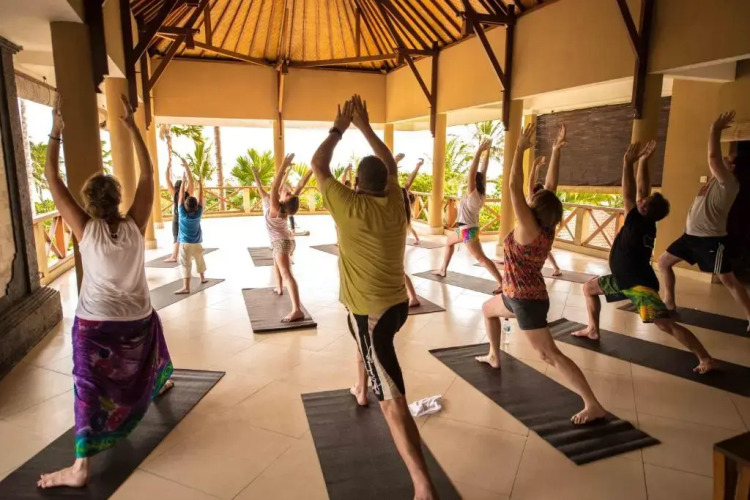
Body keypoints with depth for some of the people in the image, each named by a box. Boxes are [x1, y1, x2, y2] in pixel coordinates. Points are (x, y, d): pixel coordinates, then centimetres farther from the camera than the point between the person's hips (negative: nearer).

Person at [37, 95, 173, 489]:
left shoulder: (85, 229, -9)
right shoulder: (135, 226, -6)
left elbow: (53, 180, -5)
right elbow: (147, 174, -2)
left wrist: (56, 131, -4)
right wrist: (131, 126, 0)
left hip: (95, 323, -2)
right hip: (137, 318, 3)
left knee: (90, 387, 0)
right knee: (145, 360, 32)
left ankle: (80, 467, -1)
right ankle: (159, 385, 60)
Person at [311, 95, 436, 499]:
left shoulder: (348, 206, -15)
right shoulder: (395, 204, 0)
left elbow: (318, 165, -3)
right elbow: (390, 164, 16)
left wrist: (339, 128, 8)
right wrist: (364, 125, 20)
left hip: (369, 310, -7)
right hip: (397, 304, 7)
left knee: (392, 400, -8)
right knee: (363, 340, 39)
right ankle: (360, 390, 59)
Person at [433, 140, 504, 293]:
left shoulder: (472, 194, -19)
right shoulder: (480, 194, 1)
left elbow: (472, 172, -28)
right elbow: (483, 172, 1)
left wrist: (479, 152, -29)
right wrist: (486, 152, 1)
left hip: (468, 230, -9)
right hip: (465, 228, 9)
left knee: (481, 258, -5)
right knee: (449, 242, 24)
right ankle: (443, 270, 32)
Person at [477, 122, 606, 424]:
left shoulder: (528, 230, -23)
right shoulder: (548, 229, -3)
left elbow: (514, 187, -28)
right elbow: (551, 186, 1)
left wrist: (520, 150, -25)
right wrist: (556, 152, 0)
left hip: (527, 301, -9)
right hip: (519, 295, 9)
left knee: (549, 355, -7)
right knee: (487, 310, 30)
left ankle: (593, 405, -5)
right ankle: (494, 357, 45)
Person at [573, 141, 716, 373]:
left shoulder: (637, 222, -22)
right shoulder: (645, 222, -1)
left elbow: (628, 195, -26)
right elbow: (641, 190, 2)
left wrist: (628, 163, -25)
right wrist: (642, 162, -2)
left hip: (640, 284, -10)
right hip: (624, 279, 10)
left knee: (665, 324, -15)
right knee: (589, 287, 16)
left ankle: (705, 359, -7)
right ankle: (593, 329, 26)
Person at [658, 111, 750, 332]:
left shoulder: (729, 183, -15)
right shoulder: (715, 181, 11)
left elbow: (712, 157, -22)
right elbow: (714, 158, 20)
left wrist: (715, 129, -14)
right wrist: (716, 130, 11)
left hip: (711, 239, -9)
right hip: (691, 235, 9)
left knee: (728, 280, -4)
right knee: (664, 261, 11)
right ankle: (669, 302, 22)